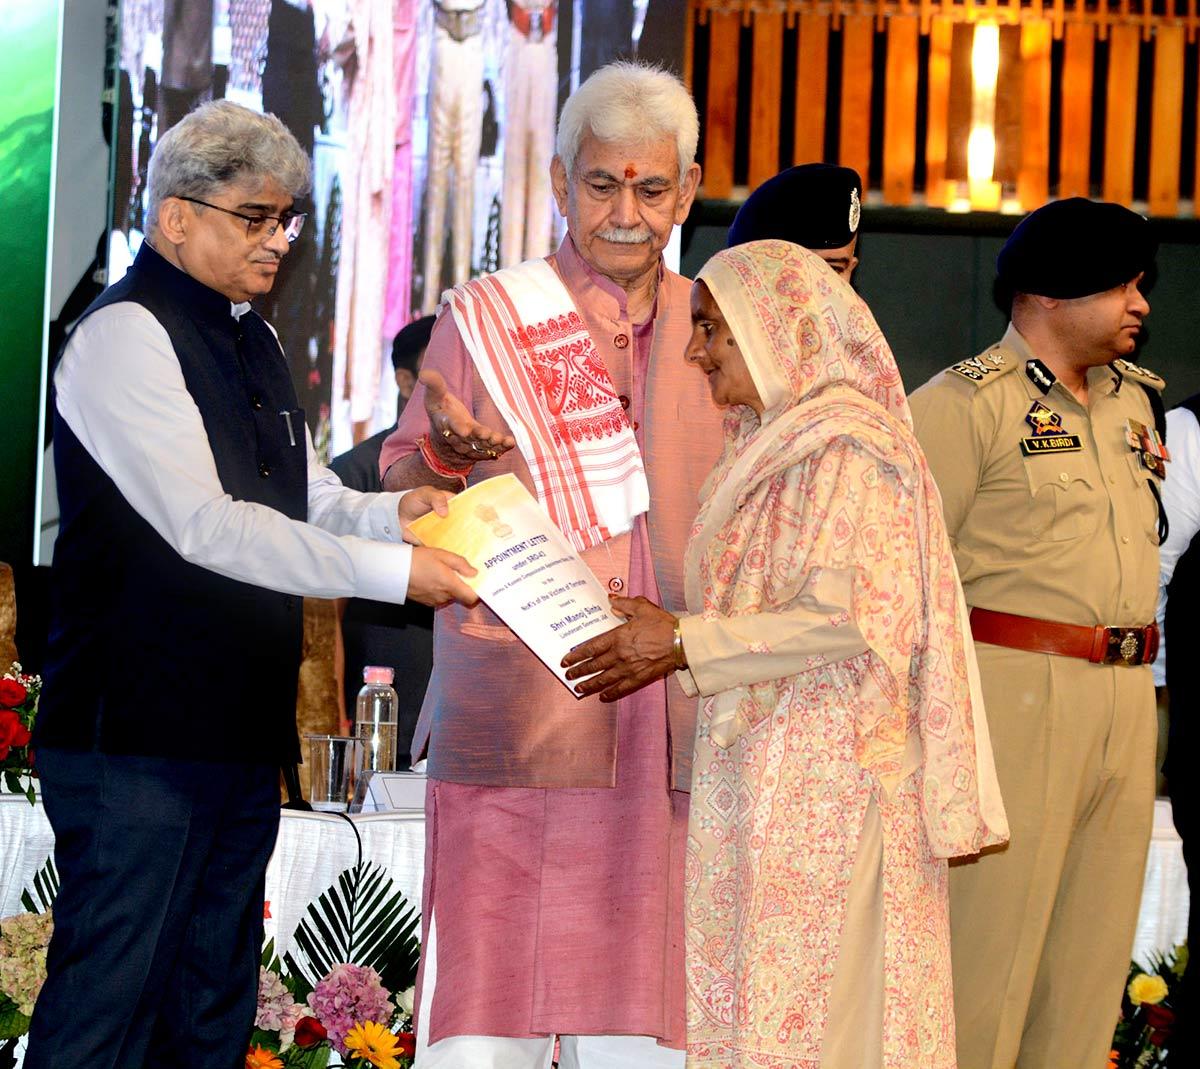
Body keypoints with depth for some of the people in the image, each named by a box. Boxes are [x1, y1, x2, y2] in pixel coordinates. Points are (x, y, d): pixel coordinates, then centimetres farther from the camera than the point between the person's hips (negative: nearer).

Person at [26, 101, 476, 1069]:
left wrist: (394, 513, -3)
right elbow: (206, 528, -20)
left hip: (243, 727, 9)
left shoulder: (254, 343, 18)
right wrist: (392, 571, -22)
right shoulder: (127, 335, -11)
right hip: (139, 730, -9)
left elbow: (310, 501, 21)